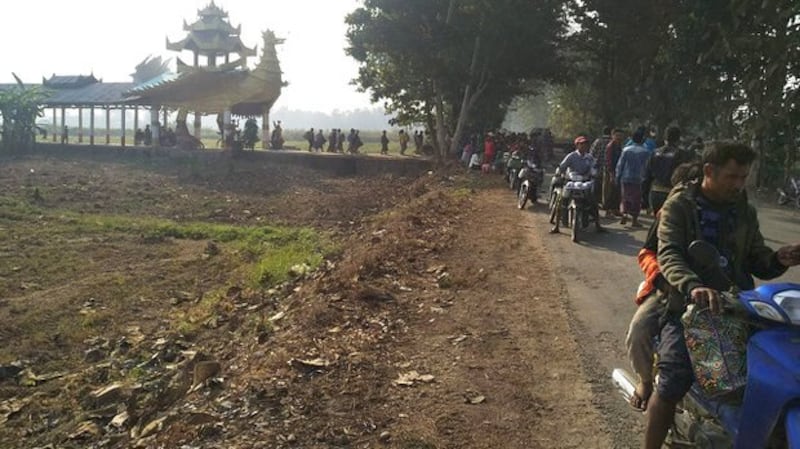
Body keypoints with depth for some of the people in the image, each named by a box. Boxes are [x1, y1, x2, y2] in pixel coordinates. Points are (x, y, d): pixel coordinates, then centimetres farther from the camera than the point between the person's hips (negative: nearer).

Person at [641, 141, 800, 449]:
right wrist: (693, 286, -36)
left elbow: (755, 259, 14)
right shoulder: (679, 205, -2)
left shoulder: (744, 211, 15)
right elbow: (668, 254, -16)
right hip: (686, 305, -4)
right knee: (672, 384, -20)